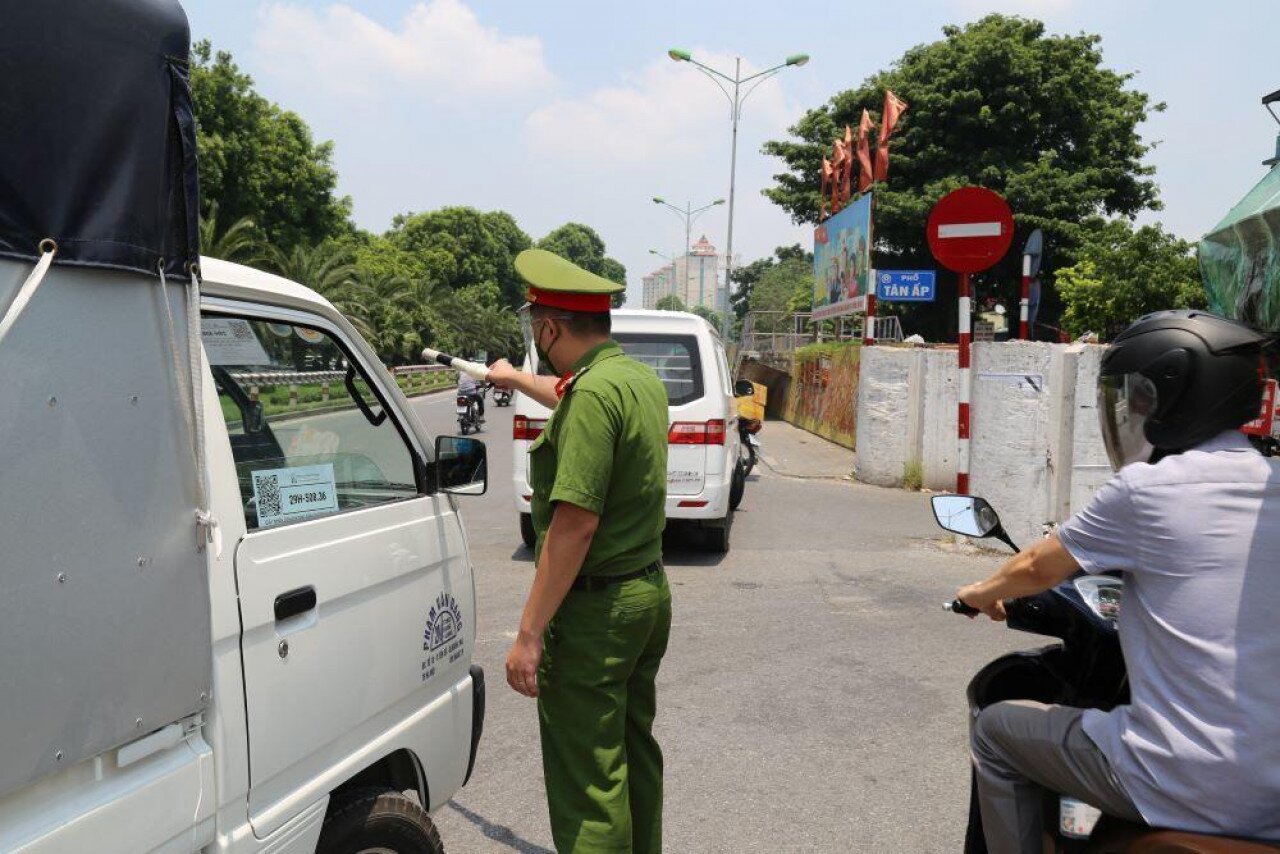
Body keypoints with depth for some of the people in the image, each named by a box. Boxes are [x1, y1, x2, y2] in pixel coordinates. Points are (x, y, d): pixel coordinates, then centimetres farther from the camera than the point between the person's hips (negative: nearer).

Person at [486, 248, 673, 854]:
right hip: (648, 593, 10)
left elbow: (574, 526, -26)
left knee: (586, 780, 2)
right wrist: (515, 378, 48)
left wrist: (529, 635, -21)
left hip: (594, 609, -10)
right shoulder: (641, 380, 8)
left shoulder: (593, 392, -21)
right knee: (633, 752, 23)